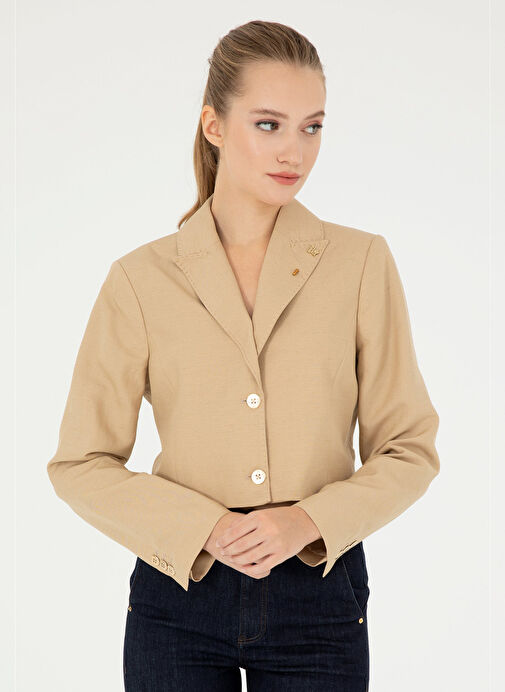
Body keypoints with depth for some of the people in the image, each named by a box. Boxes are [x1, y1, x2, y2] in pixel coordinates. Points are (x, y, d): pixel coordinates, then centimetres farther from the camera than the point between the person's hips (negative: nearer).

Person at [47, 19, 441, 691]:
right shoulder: (142, 279, -3)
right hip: (180, 592, 0)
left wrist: (307, 519, -14)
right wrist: (205, 527, -13)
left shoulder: (362, 263, -2)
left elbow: (409, 449, 1)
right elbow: (81, 465, -1)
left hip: (318, 594, 0)